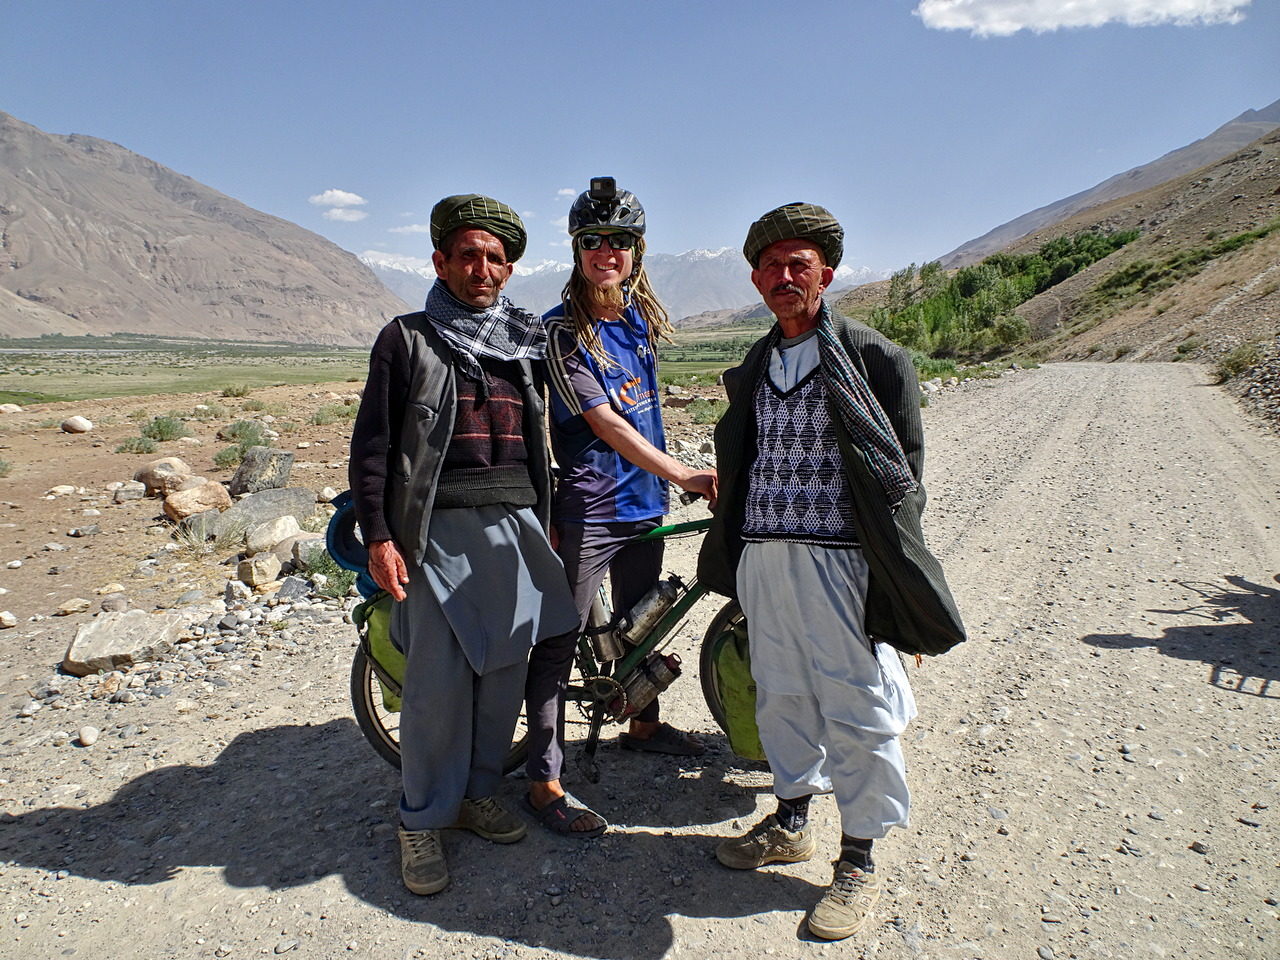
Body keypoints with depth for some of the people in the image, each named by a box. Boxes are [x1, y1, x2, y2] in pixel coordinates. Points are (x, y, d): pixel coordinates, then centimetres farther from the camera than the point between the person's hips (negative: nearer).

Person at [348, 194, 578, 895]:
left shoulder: (527, 344, 15)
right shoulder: (408, 339, 3)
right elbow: (372, 444, -1)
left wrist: (546, 520, 16)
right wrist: (377, 537, -8)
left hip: (516, 527, 4)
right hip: (441, 530, -4)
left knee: (504, 670, 9)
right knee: (438, 680, -3)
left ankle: (478, 794, 27)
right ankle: (421, 823, 15)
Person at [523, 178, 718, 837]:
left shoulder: (643, 316, 10)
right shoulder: (563, 328, -12)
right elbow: (603, 421, -20)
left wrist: (663, 482, 16)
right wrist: (682, 474, -24)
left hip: (644, 502, 7)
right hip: (588, 509, -7)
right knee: (559, 643, -2)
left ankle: (644, 725, 42)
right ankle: (544, 783, 7)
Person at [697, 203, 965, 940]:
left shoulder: (875, 359, -3)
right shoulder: (753, 369, 14)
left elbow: (903, 473, -3)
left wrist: (899, 576, -8)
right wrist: (730, 555, 14)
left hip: (838, 560, -5)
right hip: (761, 557, 6)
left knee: (857, 708, 3)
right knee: (781, 697, 16)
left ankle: (860, 860, 21)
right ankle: (792, 823, 36)